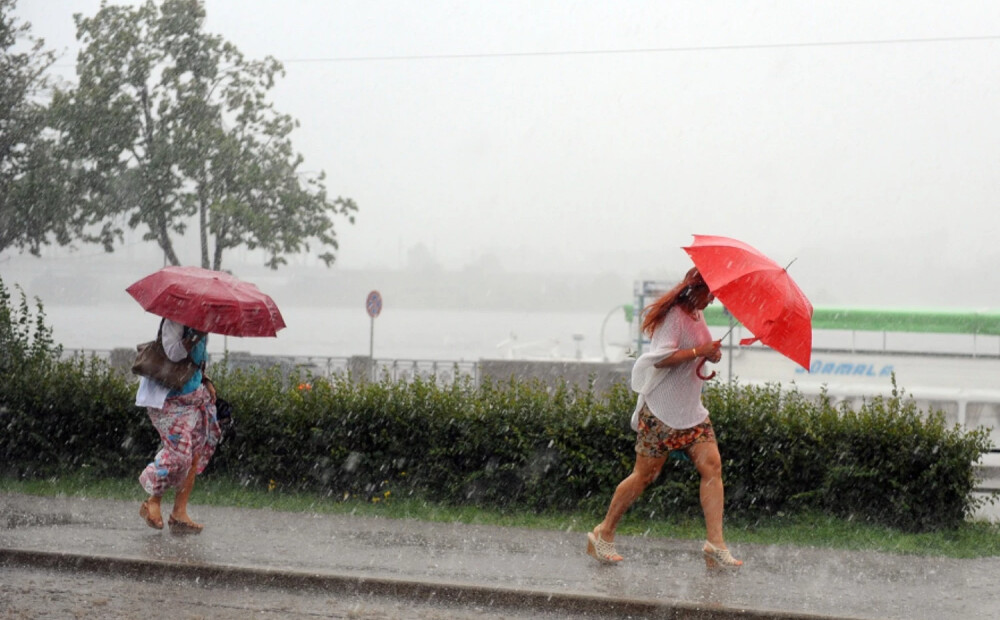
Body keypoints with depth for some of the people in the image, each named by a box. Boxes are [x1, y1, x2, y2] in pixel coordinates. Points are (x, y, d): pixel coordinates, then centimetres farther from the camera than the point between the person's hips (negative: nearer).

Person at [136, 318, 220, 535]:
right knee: (178, 451, -14)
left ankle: (179, 513, 6)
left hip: (194, 395, 9)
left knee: (196, 454, 2)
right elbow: (173, 353, -26)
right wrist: (198, 336, -28)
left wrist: (206, 382, 11)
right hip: (169, 398, -9)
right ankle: (152, 502, 8)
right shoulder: (175, 320, -13)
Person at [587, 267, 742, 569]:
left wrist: (711, 353, 6)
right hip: (662, 410, -8)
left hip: (691, 409, 9)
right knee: (645, 473, -1)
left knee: (712, 465, -7)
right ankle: (603, 534, 13)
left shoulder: (697, 317, 15)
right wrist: (699, 351, -24)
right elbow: (661, 358, -23)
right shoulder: (674, 315, -13)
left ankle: (715, 544, -9)